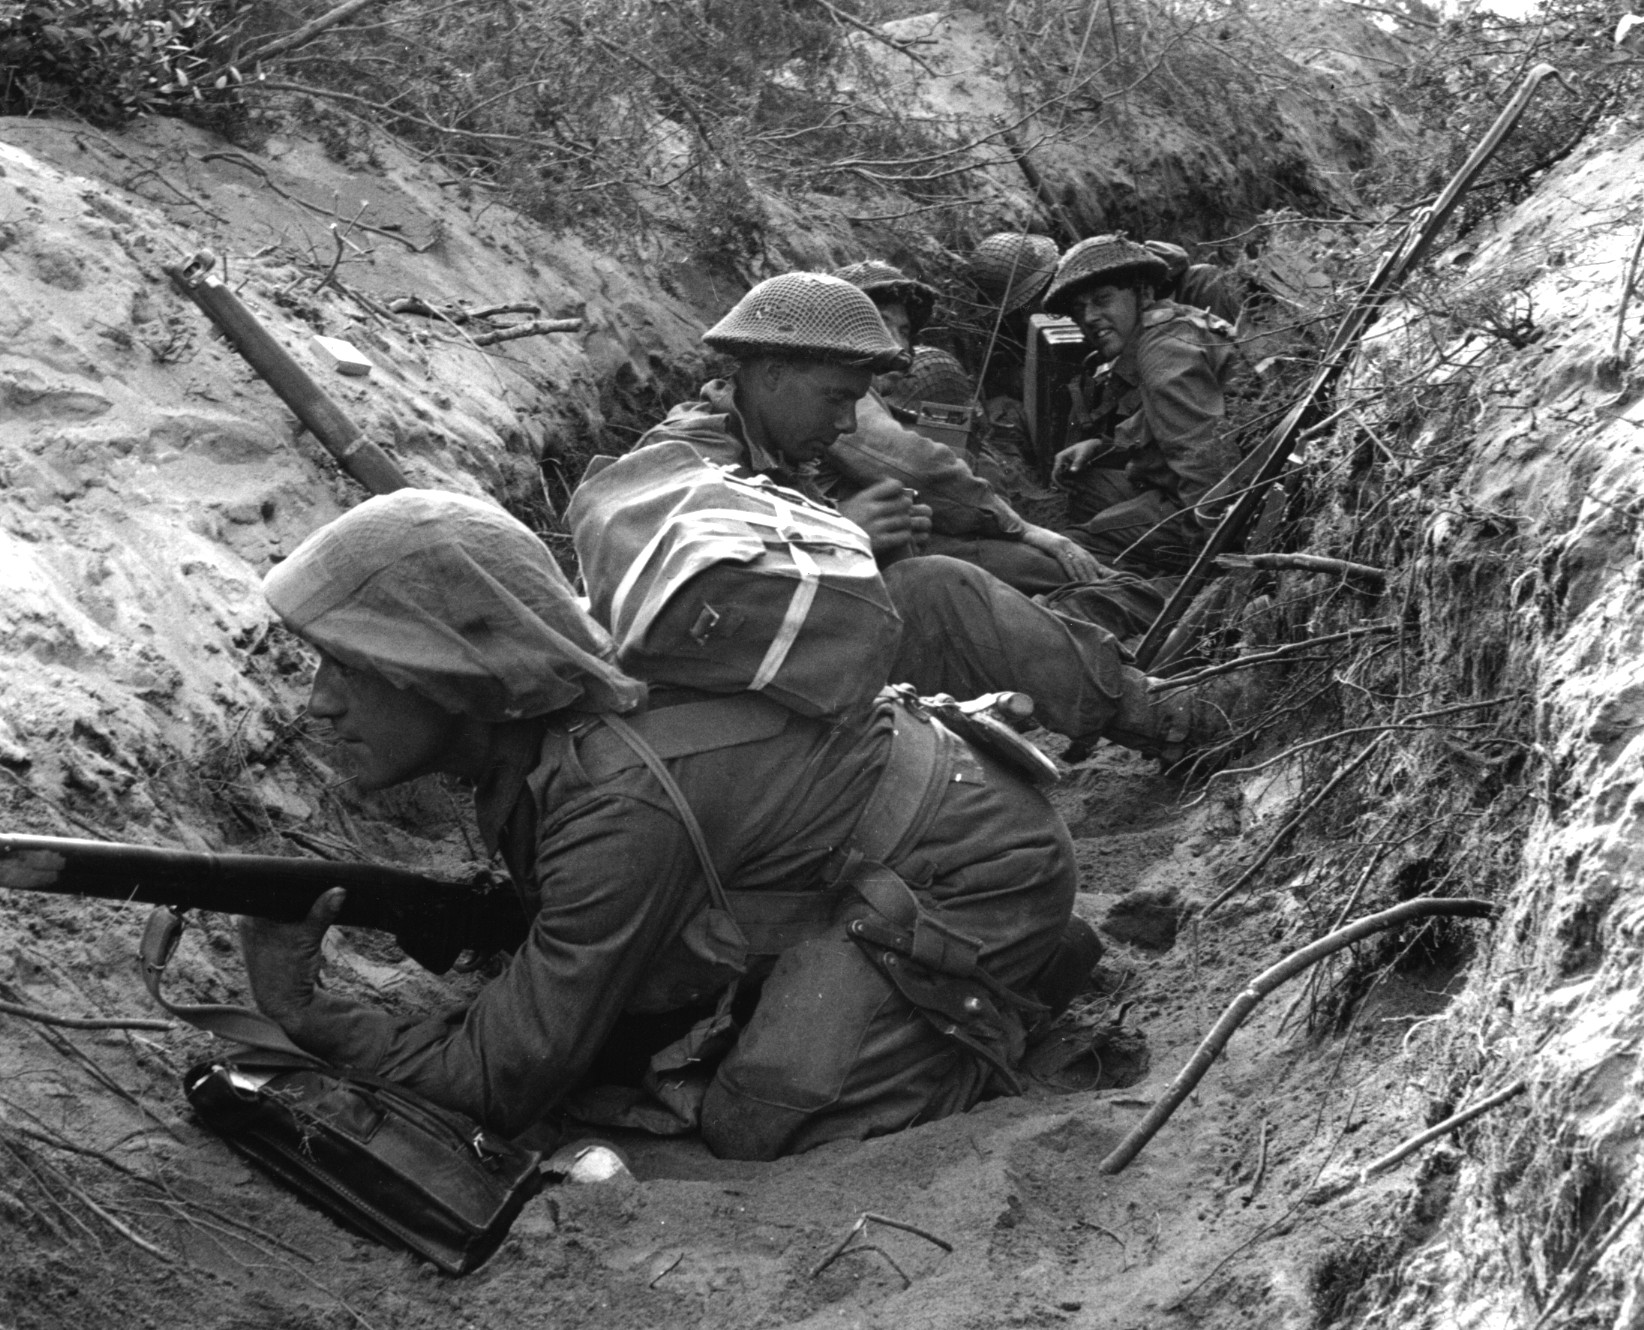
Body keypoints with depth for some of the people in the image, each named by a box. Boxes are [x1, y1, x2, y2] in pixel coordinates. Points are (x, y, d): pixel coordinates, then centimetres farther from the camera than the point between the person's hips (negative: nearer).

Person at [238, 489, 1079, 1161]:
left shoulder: (623, 809, -34)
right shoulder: (534, 721, -8)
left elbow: (506, 1088, -26)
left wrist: (307, 1018, -23)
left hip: (976, 877, -9)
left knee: (766, 1123, -24)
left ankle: (992, 1012, 1)